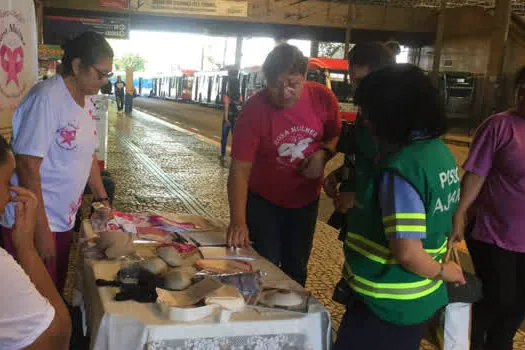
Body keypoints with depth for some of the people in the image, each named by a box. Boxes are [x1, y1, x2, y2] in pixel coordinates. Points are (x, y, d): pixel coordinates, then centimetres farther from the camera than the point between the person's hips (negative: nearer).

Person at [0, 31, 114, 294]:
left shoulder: (84, 100, 7)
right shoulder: (47, 99, -20)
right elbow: (27, 166, -22)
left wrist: (102, 198, 14)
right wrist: (41, 230, -20)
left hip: (63, 221, 8)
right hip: (34, 223, -8)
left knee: (56, 293, 18)